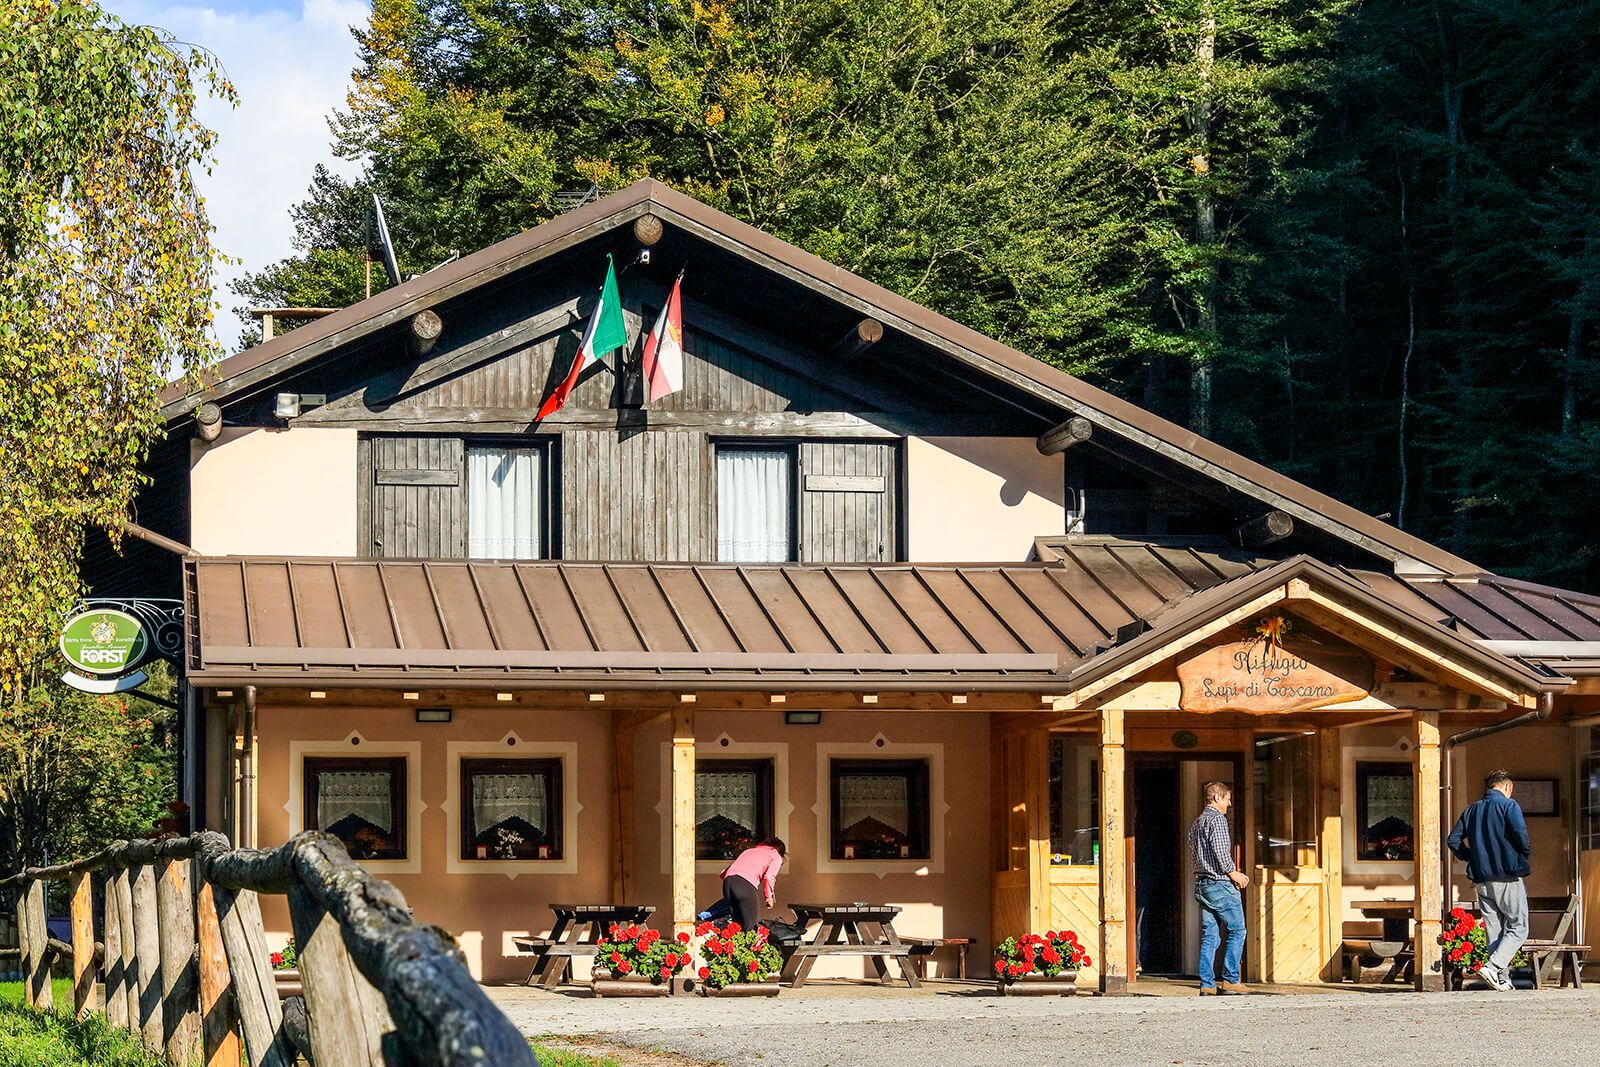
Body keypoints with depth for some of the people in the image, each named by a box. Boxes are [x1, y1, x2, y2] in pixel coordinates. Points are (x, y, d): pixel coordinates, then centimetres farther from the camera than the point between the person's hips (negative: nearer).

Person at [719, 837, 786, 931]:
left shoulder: (750, 850, 35)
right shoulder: (776, 856, 20)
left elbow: (723, 873, 27)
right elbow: (769, 877, 0)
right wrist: (769, 897, 10)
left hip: (728, 881, 6)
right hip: (746, 884, -6)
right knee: (752, 925, -2)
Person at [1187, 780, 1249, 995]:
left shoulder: (1196, 823, 18)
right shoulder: (1217, 819, -9)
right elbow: (1220, 850, -20)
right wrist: (1232, 872, -7)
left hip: (1202, 884, 9)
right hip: (1221, 884, -9)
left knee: (1209, 935, 7)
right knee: (1237, 931, -2)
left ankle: (1207, 984, 2)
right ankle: (1230, 980, -6)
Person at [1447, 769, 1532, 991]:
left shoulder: (1472, 809, 13)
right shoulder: (1509, 806, -5)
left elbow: (1453, 840, 9)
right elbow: (1520, 835, -18)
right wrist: (1527, 852, 1)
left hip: (1482, 880, 6)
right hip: (1508, 877, -6)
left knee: (1493, 930, 10)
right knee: (1517, 927, -2)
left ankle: (1502, 979, 8)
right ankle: (1493, 967, -20)